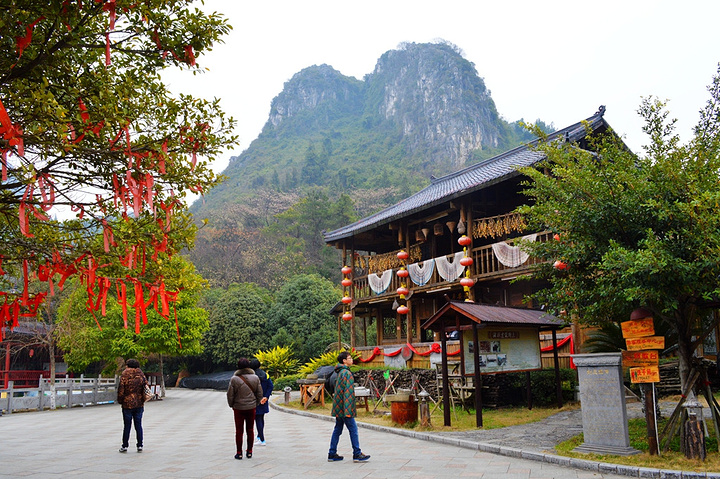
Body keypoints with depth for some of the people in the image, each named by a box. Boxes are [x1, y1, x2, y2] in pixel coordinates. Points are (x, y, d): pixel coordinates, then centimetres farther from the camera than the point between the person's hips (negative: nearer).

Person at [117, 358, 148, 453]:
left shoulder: (124, 375, -8)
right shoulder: (141, 375, 4)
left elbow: (121, 390, -7)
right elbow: (145, 388, 6)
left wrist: (120, 401, 5)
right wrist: (143, 400, 14)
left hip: (127, 404, -3)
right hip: (139, 404, 3)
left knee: (127, 426, 4)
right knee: (138, 425, 8)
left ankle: (125, 446, 10)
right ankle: (140, 445, 9)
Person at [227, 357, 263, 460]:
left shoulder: (234, 379, -12)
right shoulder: (255, 378, -3)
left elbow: (230, 395, -7)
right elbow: (260, 394, 2)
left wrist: (231, 405, 9)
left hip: (238, 408, -2)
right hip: (251, 408, 3)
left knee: (239, 431, 7)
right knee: (250, 430, 12)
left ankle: (239, 453, 11)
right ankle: (249, 452, 18)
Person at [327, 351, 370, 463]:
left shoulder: (340, 372, 14)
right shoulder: (347, 373, -16)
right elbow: (347, 393, -20)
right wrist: (348, 410, -22)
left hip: (338, 407, 10)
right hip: (344, 407, -10)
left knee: (337, 429, 12)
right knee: (353, 429, -3)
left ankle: (332, 454, 16)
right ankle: (357, 454, 1)